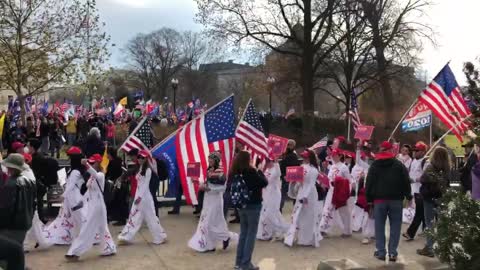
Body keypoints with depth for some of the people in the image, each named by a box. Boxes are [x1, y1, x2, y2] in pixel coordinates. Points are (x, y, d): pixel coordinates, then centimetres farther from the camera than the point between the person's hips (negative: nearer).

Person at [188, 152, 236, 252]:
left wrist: (208, 188, -21)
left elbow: (223, 187, -19)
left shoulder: (220, 172, -14)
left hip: (215, 200, -8)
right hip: (207, 199, 8)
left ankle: (226, 237, 15)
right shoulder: (209, 170, 9)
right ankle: (208, 245, 14)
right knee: (205, 221, 8)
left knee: (212, 222, -4)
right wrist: (203, 185, 0)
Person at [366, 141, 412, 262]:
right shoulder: (399, 164, 2)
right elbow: (406, 181, 0)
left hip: (379, 199, 0)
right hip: (396, 199, 0)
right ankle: (392, 252, 2)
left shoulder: (374, 165, 4)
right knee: (395, 226, 5)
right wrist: (408, 196, 8)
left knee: (379, 226, 6)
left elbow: (369, 183, 2)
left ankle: (381, 252, 6)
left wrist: (369, 199, 6)